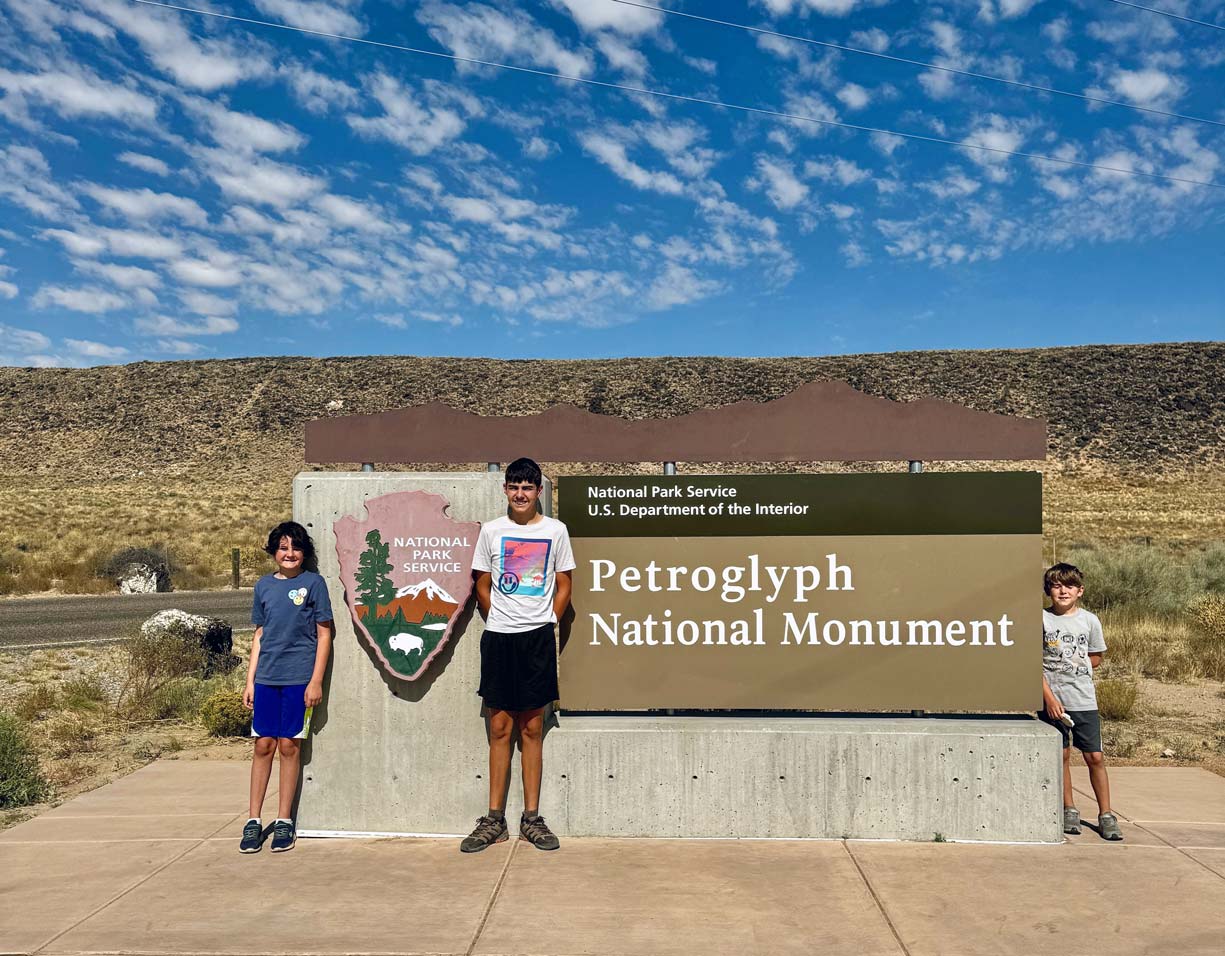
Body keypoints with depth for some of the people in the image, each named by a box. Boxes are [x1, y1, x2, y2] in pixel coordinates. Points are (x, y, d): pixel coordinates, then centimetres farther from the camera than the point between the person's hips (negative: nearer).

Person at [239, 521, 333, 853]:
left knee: (289, 746, 2)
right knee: (263, 745, 5)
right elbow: (259, 635, 14)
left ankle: (284, 822, 13)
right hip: (266, 677, 3)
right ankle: (254, 820, 15)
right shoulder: (264, 585, 10)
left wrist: (316, 680, -7)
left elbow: (324, 633, -1)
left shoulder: (313, 583, -1)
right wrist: (250, 681, 9)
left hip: (299, 677, -3)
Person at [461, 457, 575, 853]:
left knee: (532, 727, 5)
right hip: (498, 638, 1)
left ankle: (532, 818, 14)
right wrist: (498, 622, 6)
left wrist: (547, 623, 1)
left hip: (538, 638, 0)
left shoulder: (556, 530, 3)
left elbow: (564, 584, 7)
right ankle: (494, 820, 13)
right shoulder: (491, 530, 4)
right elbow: (482, 585, 11)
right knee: (500, 727, 4)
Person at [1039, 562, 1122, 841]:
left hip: (1084, 700, 1)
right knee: (1061, 755, 8)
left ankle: (1106, 815, 14)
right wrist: (1049, 698, -12)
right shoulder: (1041, 619, -4)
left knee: (1095, 756, 1)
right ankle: (1069, 810, 21)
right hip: (1052, 700, -1)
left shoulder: (1089, 620, 1)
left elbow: (1096, 658, 13)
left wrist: (1076, 664, -3)